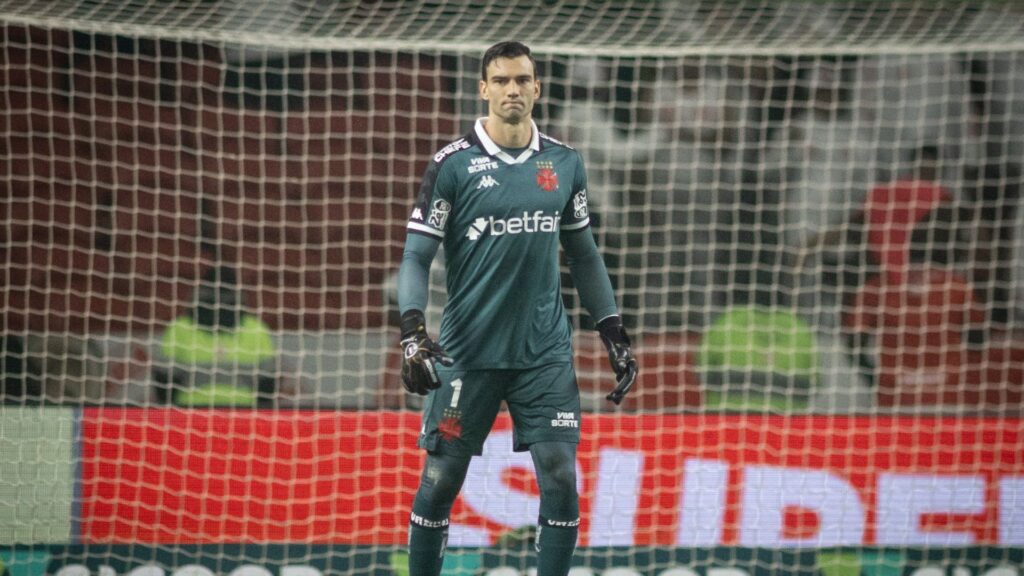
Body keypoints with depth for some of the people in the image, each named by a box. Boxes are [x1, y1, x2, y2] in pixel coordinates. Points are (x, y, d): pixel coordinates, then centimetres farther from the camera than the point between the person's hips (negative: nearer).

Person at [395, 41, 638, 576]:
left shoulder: (564, 164, 7)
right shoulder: (453, 164, -4)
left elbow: (583, 254, 17)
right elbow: (416, 255, -5)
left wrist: (613, 333, 13)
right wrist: (412, 331, -18)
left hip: (544, 353, 3)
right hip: (467, 352, -3)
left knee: (561, 481, -4)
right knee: (439, 483, 2)